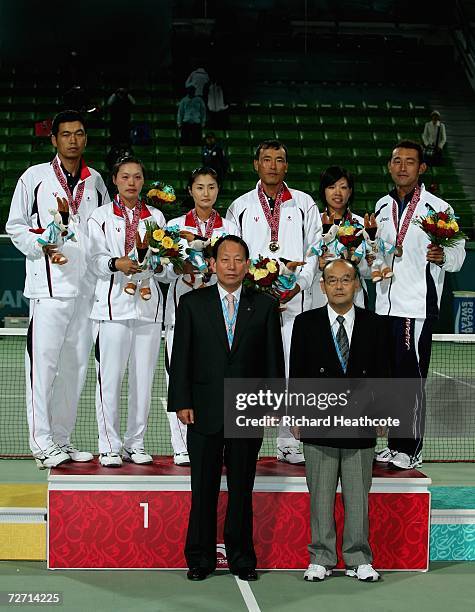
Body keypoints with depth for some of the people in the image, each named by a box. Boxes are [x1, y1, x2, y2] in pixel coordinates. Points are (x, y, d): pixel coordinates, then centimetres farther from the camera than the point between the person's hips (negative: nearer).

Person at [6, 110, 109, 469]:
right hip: (49, 284, -5)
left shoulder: (95, 181, 16)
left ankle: (62, 439, 15)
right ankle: (42, 444, -6)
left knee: (76, 365, 7)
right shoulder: (35, 177, 3)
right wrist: (42, 246, -12)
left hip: (87, 286, 5)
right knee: (43, 361, -10)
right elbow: (15, 226, 4)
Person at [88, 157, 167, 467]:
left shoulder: (156, 216, 16)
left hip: (149, 303, 3)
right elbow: (97, 259, -3)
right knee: (110, 376, -6)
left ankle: (136, 442, 13)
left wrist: (158, 264, -10)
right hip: (114, 303, -3)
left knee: (144, 377, 4)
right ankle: (110, 445, 2)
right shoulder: (101, 216, 8)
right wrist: (117, 263, -22)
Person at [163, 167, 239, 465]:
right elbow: (167, 270, 4)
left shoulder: (230, 227, 13)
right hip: (183, 304, 0)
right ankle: (182, 446, 1)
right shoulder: (176, 225, 11)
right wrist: (181, 267, -17)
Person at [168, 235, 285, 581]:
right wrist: (181, 402, -5)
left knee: (242, 489, 8)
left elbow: (273, 359, 7)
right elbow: (181, 356, 2)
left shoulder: (265, 307, 6)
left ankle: (242, 559, 17)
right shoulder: (192, 303, 5)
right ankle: (200, 559, 14)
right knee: (204, 489, 4)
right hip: (204, 410, 0)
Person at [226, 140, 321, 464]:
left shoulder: (304, 204, 13)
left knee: (292, 368, -3)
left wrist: (299, 283, -7)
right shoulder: (240, 206, 14)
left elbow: (315, 250, 7)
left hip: (295, 297, 0)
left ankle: (289, 443, 3)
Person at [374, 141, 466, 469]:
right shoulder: (382, 206, 15)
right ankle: (395, 445, 18)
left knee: (411, 377, -6)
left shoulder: (438, 207, -3)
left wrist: (442, 256, -23)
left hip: (418, 306, -6)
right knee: (392, 377, 9)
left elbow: (459, 254, -3)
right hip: (386, 303, 6)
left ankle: (411, 449, 1)